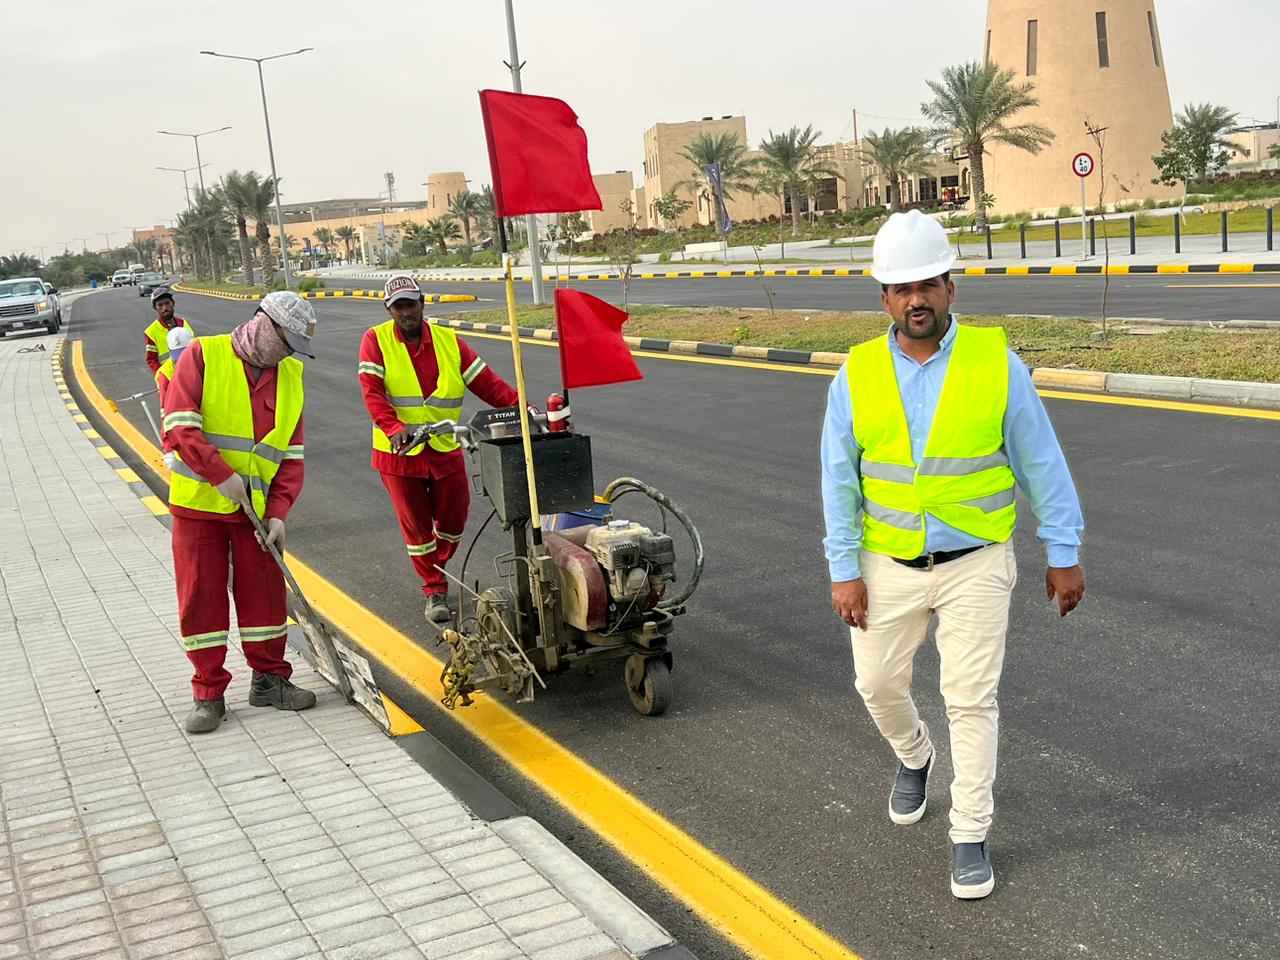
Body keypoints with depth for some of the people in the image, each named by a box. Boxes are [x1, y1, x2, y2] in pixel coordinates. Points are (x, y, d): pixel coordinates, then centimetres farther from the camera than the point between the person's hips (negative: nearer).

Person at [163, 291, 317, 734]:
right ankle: (208, 693, 14)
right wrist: (222, 475, -24)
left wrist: (278, 511, -7)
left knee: (265, 594, 7)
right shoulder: (203, 355, -8)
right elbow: (179, 424, -17)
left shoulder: (290, 376, 5)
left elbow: (292, 454, 4)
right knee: (201, 598, 3)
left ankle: (269, 679, 23)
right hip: (198, 504, -3)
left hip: (256, 509, 4)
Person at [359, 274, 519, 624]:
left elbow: (487, 383, -4)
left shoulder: (450, 341, 1)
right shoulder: (375, 340, -5)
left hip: (446, 450, 2)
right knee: (416, 527, 7)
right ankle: (434, 591, 21)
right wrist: (394, 427, -34)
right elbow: (372, 392, -16)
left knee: (453, 519, 12)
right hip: (398, 452, -2)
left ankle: (438, 567, 42)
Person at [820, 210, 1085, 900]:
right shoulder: (857, 376, -4)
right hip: (887, 566, 2)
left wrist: (1063, 555, 0)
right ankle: (913, 756, 47)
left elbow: (1041, 463, -2)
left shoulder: (996, 363, -8)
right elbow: (839, 480, 0)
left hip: (975, 566, -2)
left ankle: (970, 836, 19)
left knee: (970, 700, 3)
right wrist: (844, 570, -4)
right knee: (877, 684, 14)